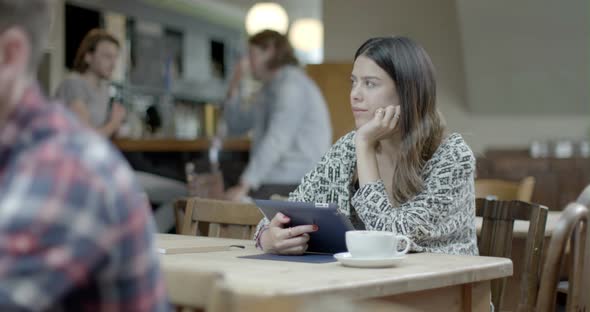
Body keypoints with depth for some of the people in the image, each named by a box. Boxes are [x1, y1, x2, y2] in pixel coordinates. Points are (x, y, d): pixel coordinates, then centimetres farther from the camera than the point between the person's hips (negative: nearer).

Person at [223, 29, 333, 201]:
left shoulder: (290, 84, -14)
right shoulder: (269, 88, 18)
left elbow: (277, 140, -25)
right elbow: (237, 126, 23)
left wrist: (244, 186, -30)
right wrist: (234, 89, 8)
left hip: (295, 182, -9)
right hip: (274, 177, 9)